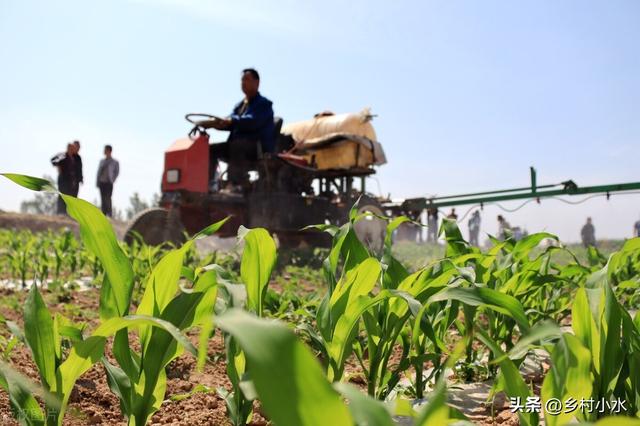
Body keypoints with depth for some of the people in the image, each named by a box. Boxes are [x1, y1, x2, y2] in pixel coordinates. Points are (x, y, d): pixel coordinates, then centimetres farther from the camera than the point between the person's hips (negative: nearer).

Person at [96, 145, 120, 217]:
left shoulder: (115, 162, -1)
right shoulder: (102, 161, 12)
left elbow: (116, 172, 3)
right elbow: (99, 171, 14)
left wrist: (112, 180, -1)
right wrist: (97, 181, 7)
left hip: (108, 183, -4)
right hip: (101, 183, 4)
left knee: (107, 199, -10)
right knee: (103, 199, 5)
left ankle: (109, 215, -6)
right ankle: (103, 215, 9)